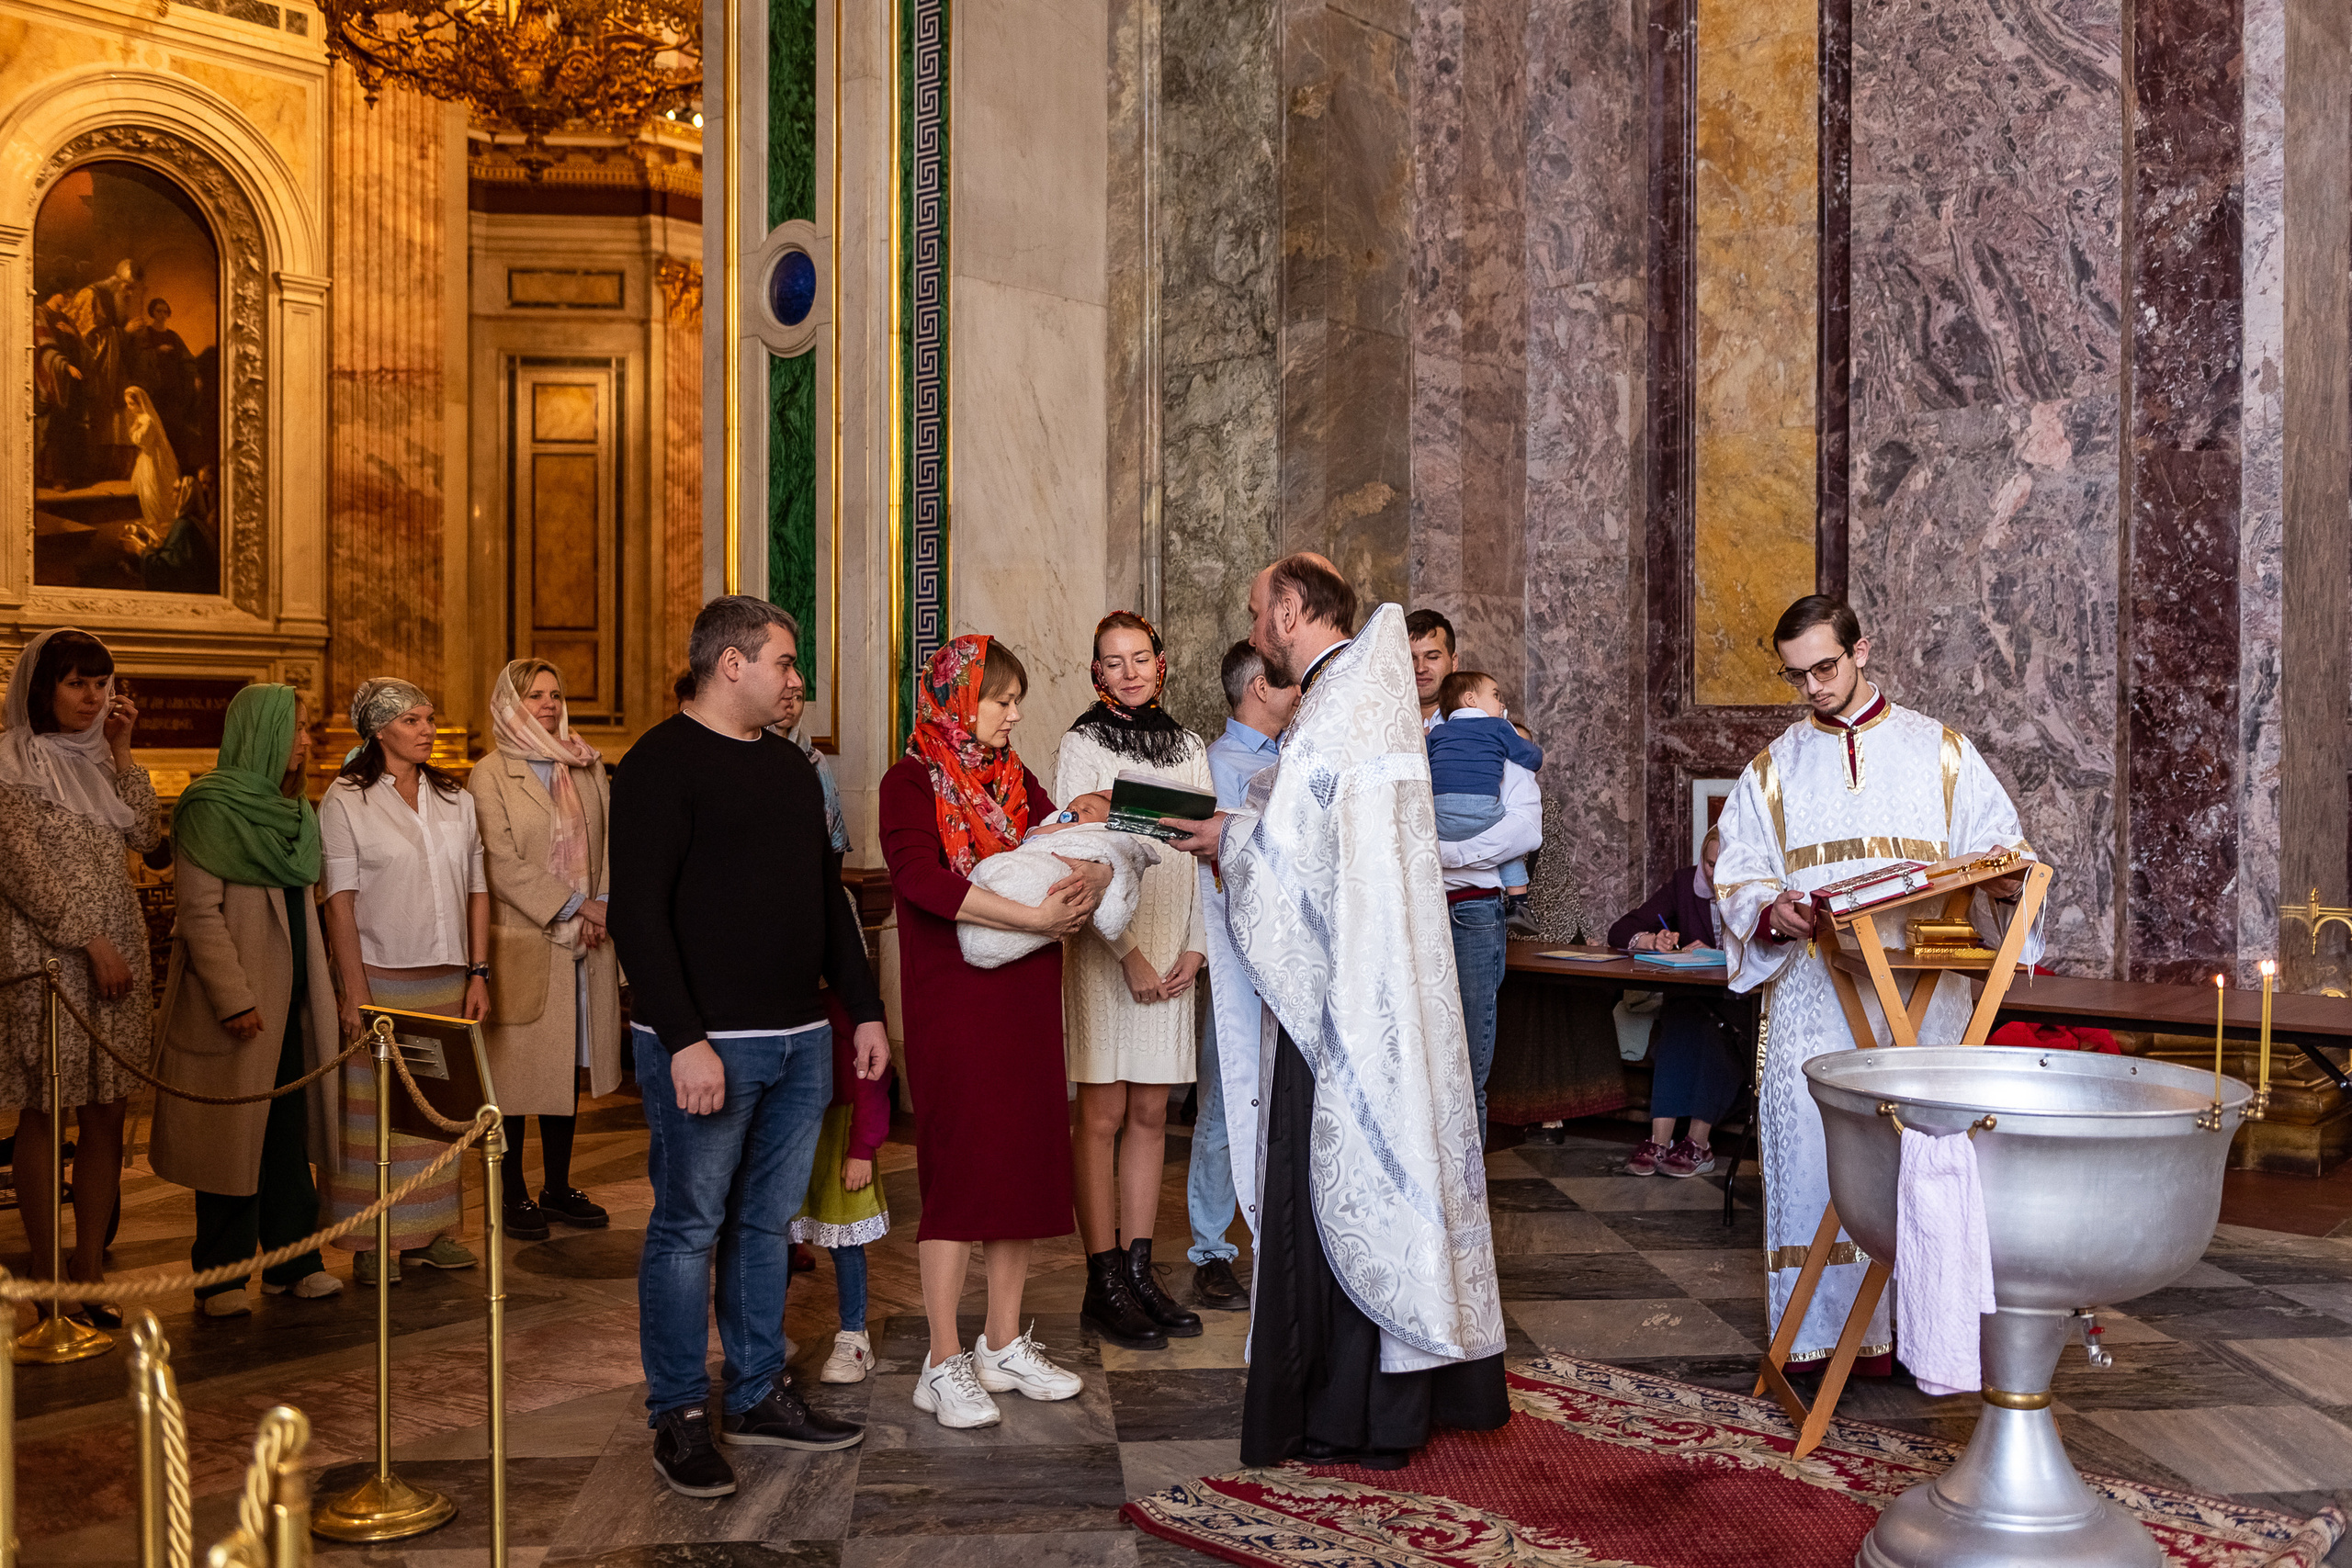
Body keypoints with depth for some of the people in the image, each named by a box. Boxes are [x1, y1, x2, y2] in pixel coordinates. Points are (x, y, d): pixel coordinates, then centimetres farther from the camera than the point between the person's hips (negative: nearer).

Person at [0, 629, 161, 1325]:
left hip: (116, 950, 6)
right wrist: (90, 941, -14)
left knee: (105, 1117, 6)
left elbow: (145, 834, 4)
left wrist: (121, 752, -1)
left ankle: (91, 1275, 13)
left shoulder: (97, 759, 15)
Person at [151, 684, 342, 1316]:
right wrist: (234, 998, -19)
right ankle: (221, 1277, 10)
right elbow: (199, 912, -14)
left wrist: (324, 992, 14)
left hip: (293, 999, 7)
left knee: (289, 1130, 9)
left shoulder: (292, 811, 15)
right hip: (240, 999, -7)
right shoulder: (212, 808, -9)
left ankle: (291, 1260, 16)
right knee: (232, 1135, 0)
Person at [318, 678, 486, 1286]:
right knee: (376, 1105, 0)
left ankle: (432, 1230, 17)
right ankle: (372, 1241, 9)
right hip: (380, 975, -4)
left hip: (446, 976, 4)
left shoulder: (455, 798, 10)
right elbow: (339, 900, -8)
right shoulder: (346, 800, -3)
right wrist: (354, 989, -14)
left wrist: (478, 973, 5)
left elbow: (477, 888, 11)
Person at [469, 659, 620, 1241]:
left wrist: (602, 907, -7)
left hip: (585, 947, 5)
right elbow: (503, 865, -10)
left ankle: (558, 1188, 20)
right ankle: (514, 1194, 14)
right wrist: (573, 907, -14)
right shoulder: (491, 774, -3)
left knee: (568, 1066, 10)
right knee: (517, 1068, 2)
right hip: (522, 946, -4)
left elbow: (613, 843, 8)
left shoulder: (589, 768, 12)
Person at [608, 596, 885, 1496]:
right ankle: (678, 1418, 15)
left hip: (800, 1039, 7)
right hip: (707, 1046, -7)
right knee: (688, 1228, 3)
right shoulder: (661, 764, -8)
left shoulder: (788, 765, 16)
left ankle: (758, 1397, 25)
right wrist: (685, 1040, -21)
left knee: (766, 1224, 13)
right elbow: (636, 912, -15)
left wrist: (864, 1008, 16)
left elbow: (828, 896, 21)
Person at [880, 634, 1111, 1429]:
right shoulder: (912, 781, -6)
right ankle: (944, 1364, 6)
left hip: (1027, 997, 6)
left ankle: (1004, 1344, 21)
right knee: (959, 1163, -3)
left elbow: (1074, 846, 7)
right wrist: (1033, 915, -24)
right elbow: (921, 878, -22)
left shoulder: (1016, 780, 14)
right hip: (953, 998, -6)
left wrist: (1090, 878, -17)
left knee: (1027, 1158, 8)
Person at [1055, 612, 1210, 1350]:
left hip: (1170, 953, 5)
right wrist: (1128, 952, -13)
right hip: (1104, 948, -5)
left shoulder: (1188, 748, 12)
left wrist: (1195, 947, 1)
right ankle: (1103, 1283, 6)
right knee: (1103, 1115, -1)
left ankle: (1140, 1269, 16)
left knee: (1150, 1113, 8)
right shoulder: (1084, 745, -2)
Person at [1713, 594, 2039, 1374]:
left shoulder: (1942, 753, 12)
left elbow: (1999, 843, 9)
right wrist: (1772, 912, -16)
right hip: (1814, 996, 1)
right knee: (1816, 1154, -3)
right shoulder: (1774, 769, 13)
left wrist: (2003, 872, -15)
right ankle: (1829, 1326, 5)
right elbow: (1736, 877, 6)